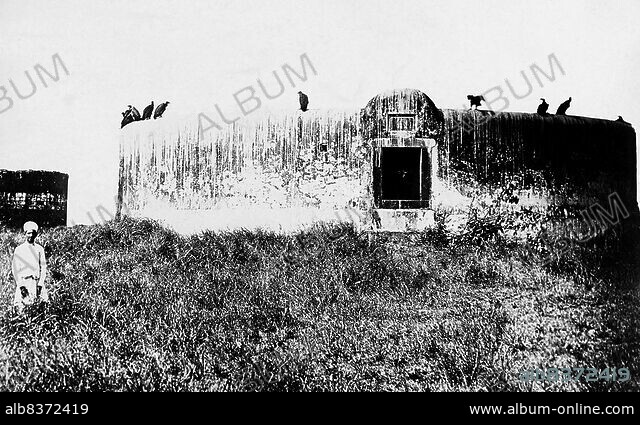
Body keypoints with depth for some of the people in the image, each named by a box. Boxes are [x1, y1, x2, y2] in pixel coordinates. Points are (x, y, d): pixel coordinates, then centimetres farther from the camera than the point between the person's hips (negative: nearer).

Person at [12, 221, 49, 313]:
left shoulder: (39, 249, 12)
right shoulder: (19, 249, 6)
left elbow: (43, 267, 8)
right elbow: (15, 268, 1)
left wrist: (40, 283, -5)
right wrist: (20, 285, -9)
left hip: (37, 281, 2)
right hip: (23, 281, -2)